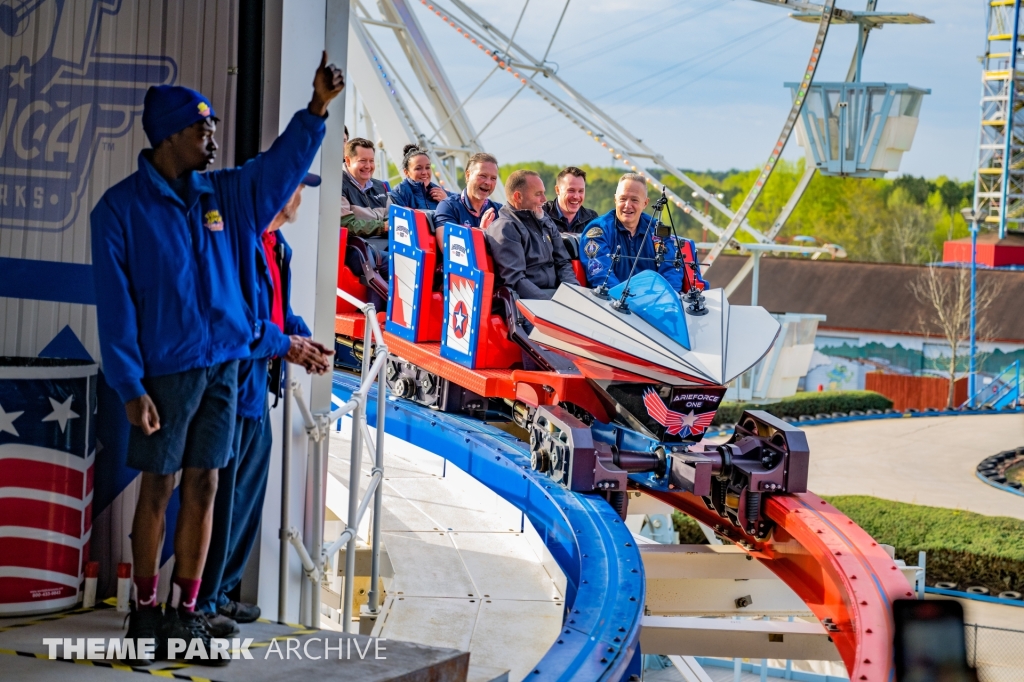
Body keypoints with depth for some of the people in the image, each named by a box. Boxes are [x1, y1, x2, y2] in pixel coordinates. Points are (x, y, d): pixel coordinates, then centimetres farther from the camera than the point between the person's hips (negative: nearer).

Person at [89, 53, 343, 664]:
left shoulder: (222, 193, 8)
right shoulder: (121, 208, -8)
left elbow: (283, 162, 7)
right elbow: (116, 305, -10)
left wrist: (318, 107, -9)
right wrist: (130, 387, -15)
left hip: (223, 363, 5)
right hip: (165, 370, -5)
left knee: (203, 487, 6)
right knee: (158, 488, 1)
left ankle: (184, 615, 12)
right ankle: (145, 611, 13)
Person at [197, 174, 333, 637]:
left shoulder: (276, 248, 13)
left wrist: (306, 342, 3)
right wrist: (285, 345, -11)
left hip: (256, 390, 11)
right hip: (232, 385, -11)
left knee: (249, 494, 17)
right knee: (222, 495, -5)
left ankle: (220, 592, 27)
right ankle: (200, 602, 2)